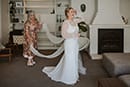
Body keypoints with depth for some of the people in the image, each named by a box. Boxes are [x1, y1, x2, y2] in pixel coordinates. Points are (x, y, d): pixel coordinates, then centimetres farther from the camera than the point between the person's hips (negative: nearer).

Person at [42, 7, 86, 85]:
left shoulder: (75, 22, 9)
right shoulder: (65, 23, -15)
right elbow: (64, 35, -20)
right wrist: (75, 35, -19)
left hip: (75, 44, 8)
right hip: (69, 44, -8)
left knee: (75, 60, 14)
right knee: (69, 61, 1)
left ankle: (74, 76, 28)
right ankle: (69, 78, 16)